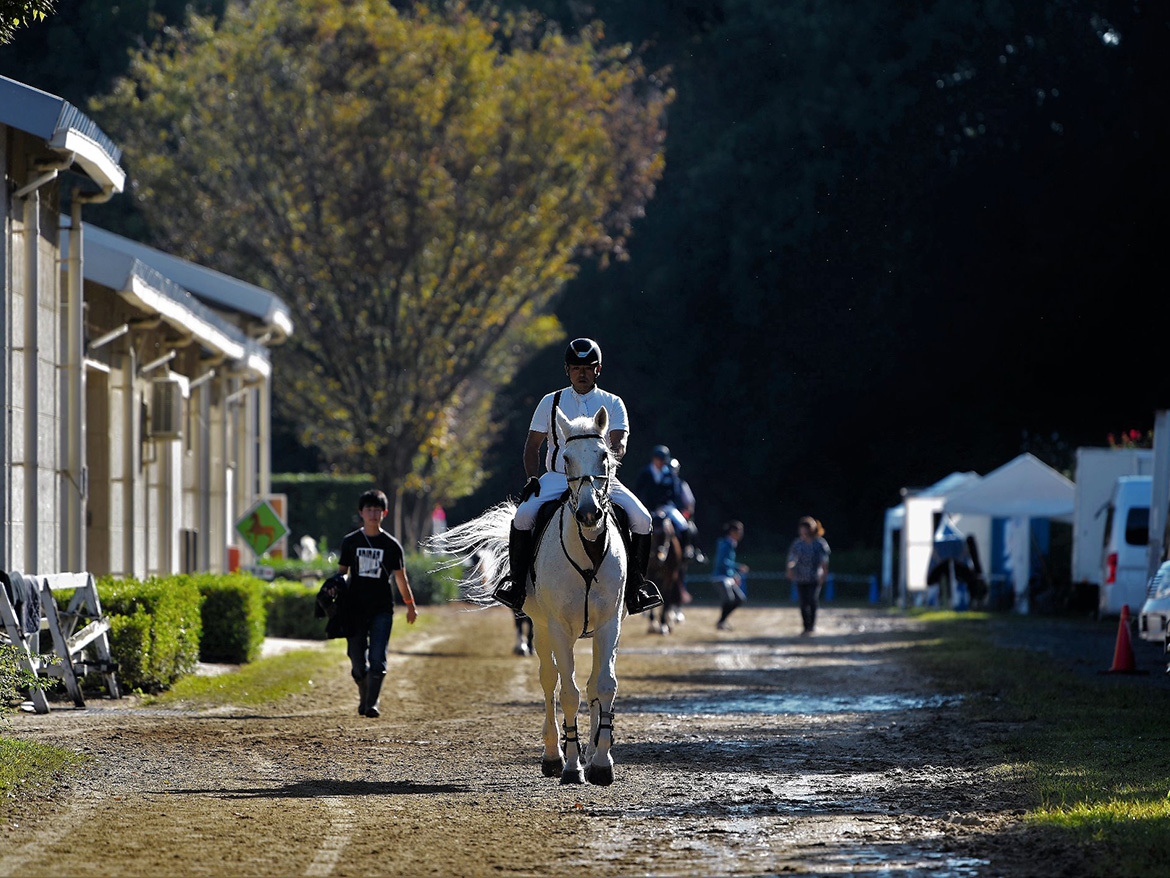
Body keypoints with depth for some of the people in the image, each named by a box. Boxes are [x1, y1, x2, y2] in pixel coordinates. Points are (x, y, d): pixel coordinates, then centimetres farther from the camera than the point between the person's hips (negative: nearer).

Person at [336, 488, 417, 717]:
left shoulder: (391, 544, 5)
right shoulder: (350, 541, 7)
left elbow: (401, 577, 11)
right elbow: (342, 572, 10)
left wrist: (410, 606, 14)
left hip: (382, 609, -1)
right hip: (355, 609, 1)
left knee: (377, 658, -13)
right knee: (358, 661, 3)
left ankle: (373, 703, -13)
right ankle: (364, 697, 26)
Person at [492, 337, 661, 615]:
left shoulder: (612, 404, 7)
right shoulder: (551, 402, 10)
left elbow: (619, 441, -7)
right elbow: (533, 445, 11)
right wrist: (532, 479, -5)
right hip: (557, 478, 0)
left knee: (641, 518, -22)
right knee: (523, 516, -27)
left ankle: (635, 582, -6)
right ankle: (516, 579, -10)